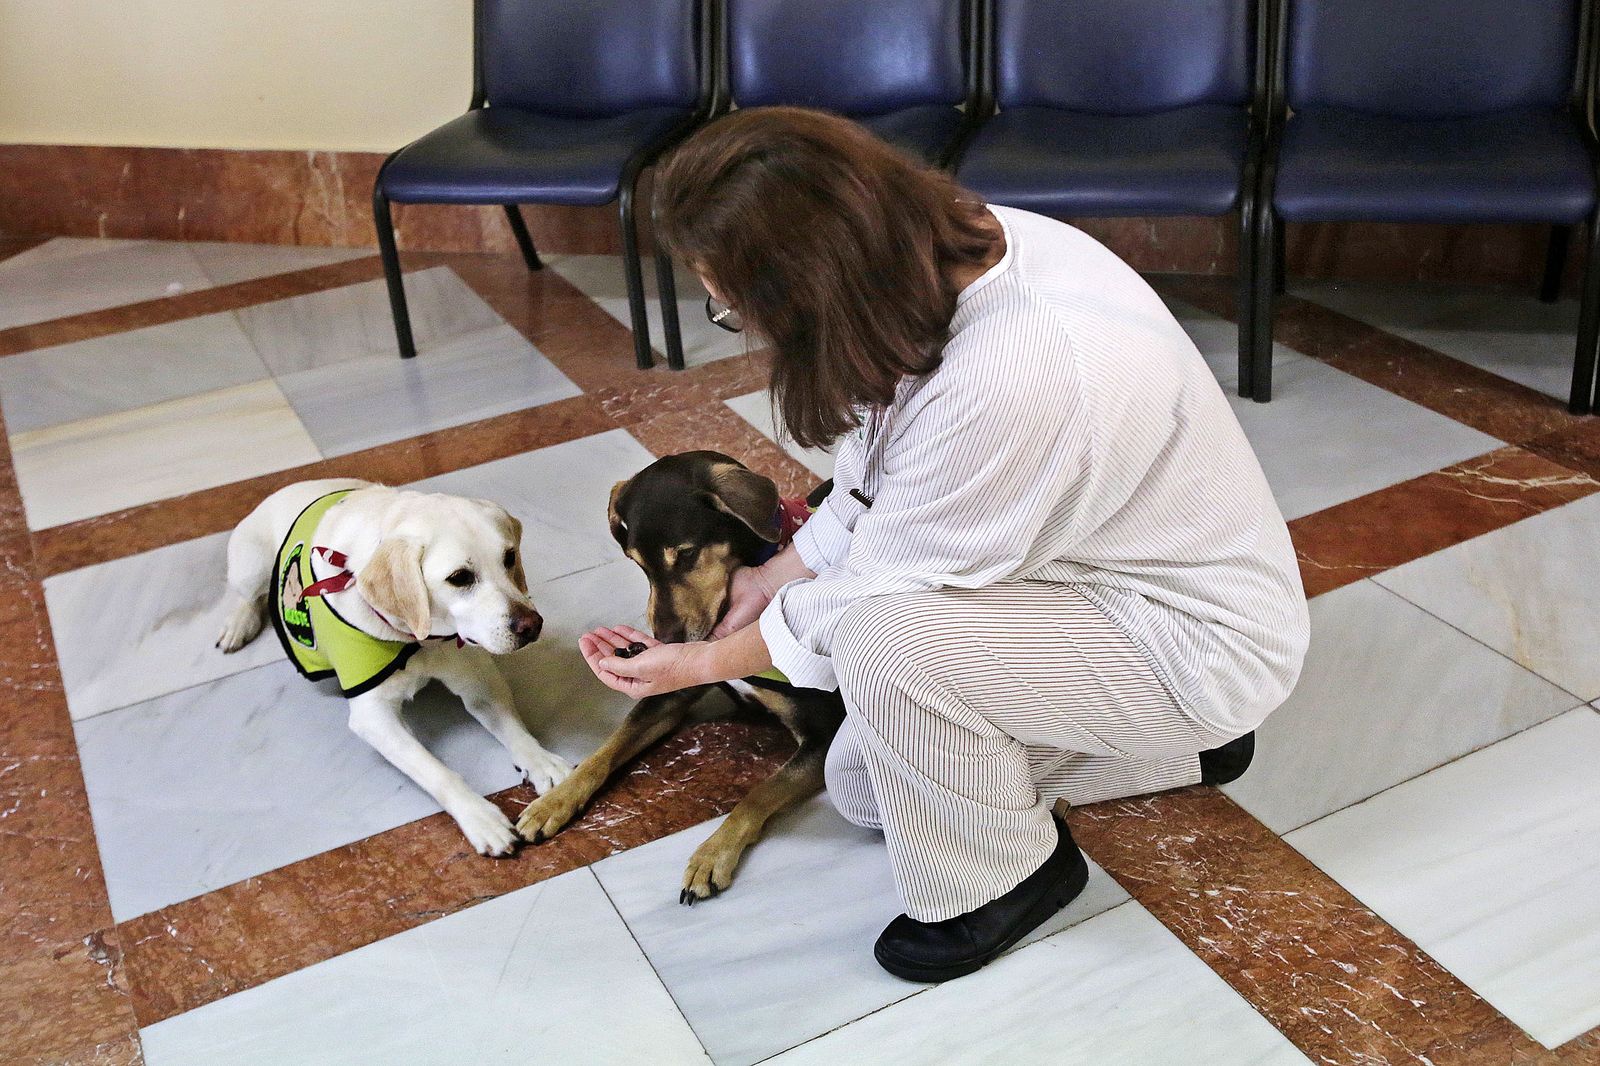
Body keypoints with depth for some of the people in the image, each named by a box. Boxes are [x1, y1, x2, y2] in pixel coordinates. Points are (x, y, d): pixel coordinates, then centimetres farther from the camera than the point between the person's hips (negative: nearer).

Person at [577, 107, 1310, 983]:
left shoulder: (1012, 382, -39)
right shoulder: (953, 245, -14)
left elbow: (879, 585, -23)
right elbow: (878, 474, 3)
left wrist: (706, 663, -10)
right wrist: (774, 577, 6)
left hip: (1203, 641, -8)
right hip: (1097, 572, 9)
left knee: (887, 645, -31)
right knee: (862, 785, 13)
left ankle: (1003, 879, -1)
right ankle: (1172, 743, 22)